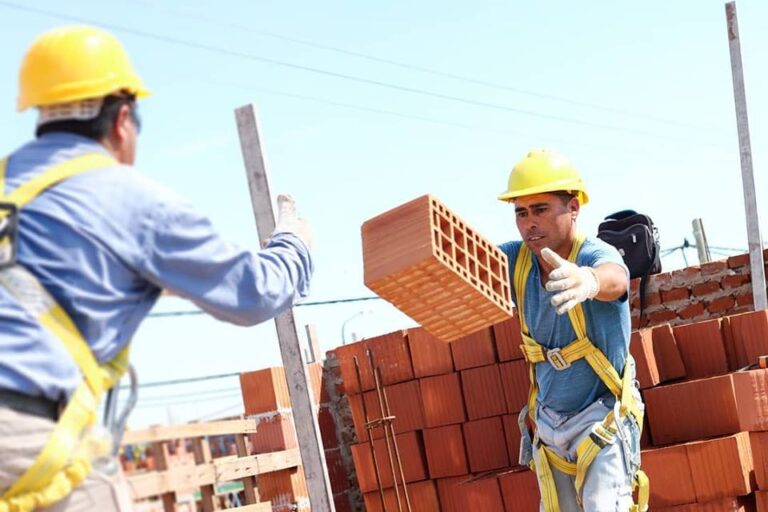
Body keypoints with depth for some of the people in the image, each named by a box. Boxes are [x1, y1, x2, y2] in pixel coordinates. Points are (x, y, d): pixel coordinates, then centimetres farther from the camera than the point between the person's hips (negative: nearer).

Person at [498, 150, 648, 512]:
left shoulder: (595, 255, -24)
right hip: (548, 422, 6)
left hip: (602, 418, -6)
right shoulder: (517, 259, -5)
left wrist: (588, 281, -71)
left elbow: (614, 278, -46)